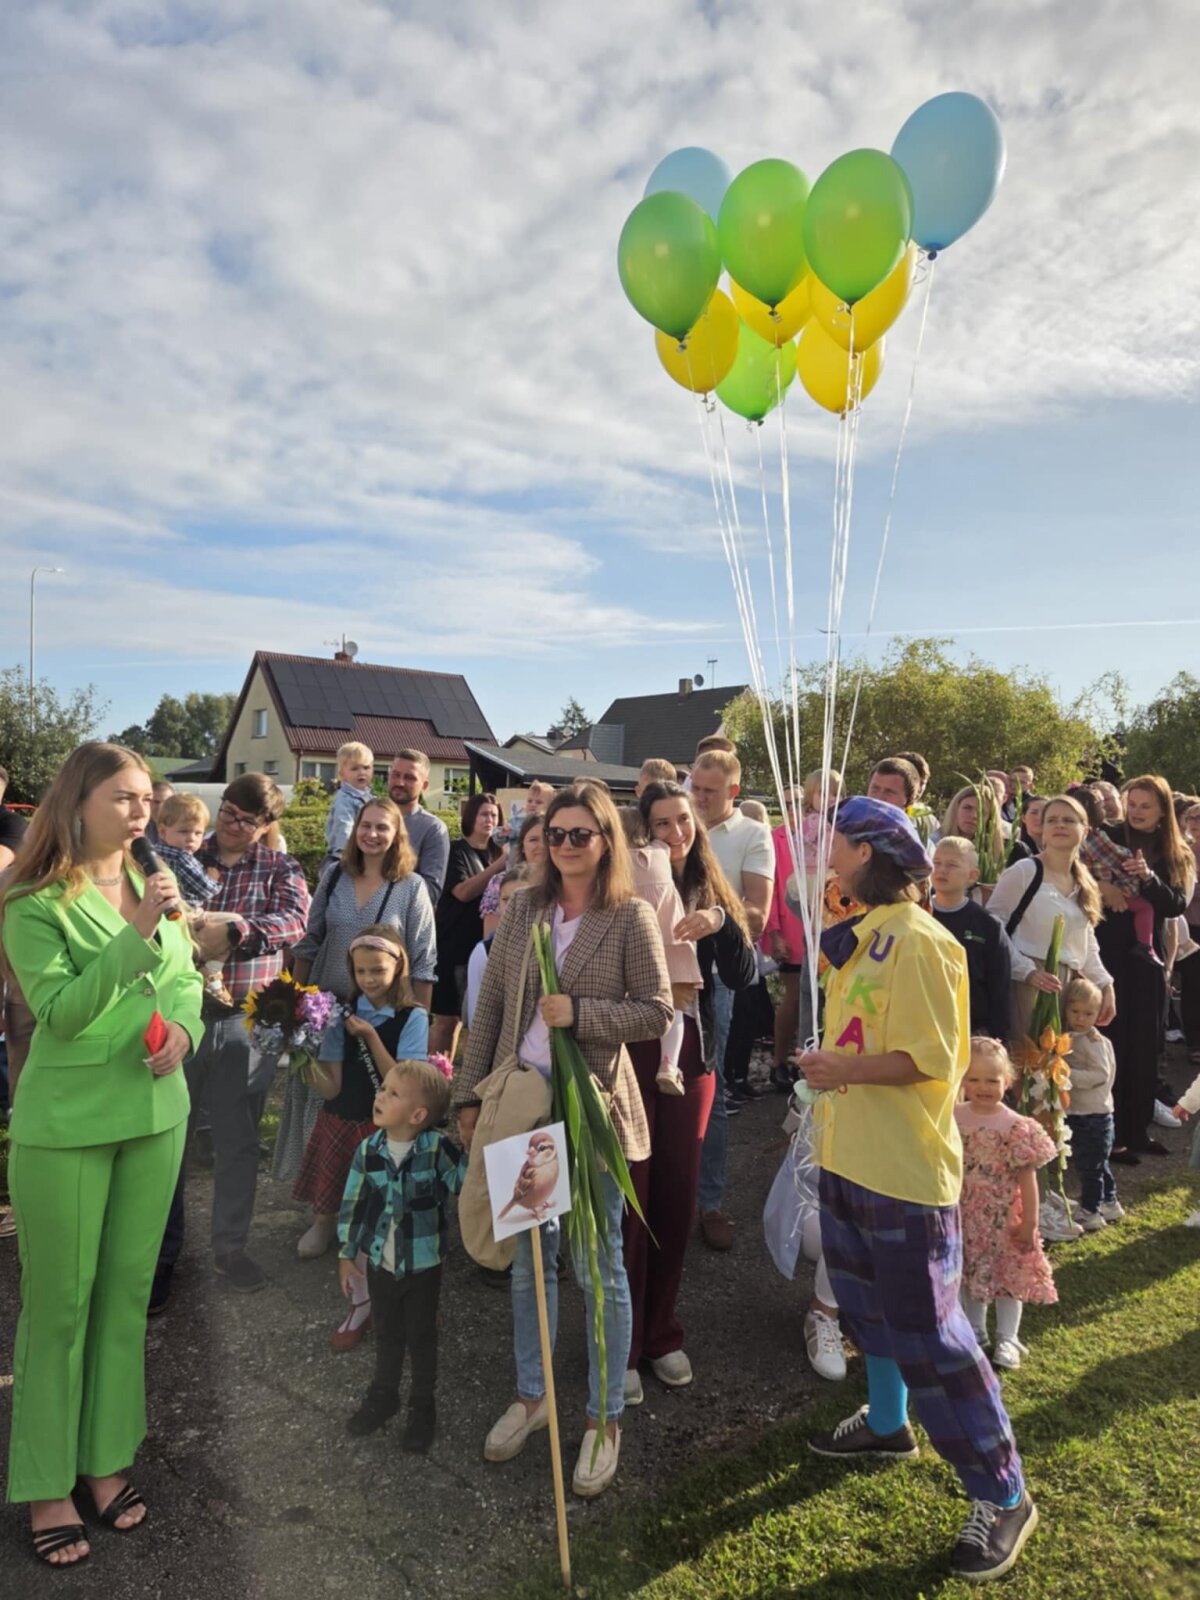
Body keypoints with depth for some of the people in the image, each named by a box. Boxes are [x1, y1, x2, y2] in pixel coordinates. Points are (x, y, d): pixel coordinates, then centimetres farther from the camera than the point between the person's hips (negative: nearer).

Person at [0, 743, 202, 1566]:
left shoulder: (155, 889, 5)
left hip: (155, 1112, 5)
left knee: (128, 1294, 15)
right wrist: (136, 936, -28)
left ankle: (107, 1458, 32)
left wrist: (184, 1026, -10)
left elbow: (187, 979, 10)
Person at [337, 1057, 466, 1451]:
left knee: (421, 1337, 15)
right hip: (379, 1261, 3)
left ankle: (422, 1407, 37)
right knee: (386, 1334, 23)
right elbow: (353, 1203, 1)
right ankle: (383, 1394, 46)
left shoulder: (439, 1148, -22)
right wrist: (346, 1254, 6)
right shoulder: (369, 1150, -11)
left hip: (423, 1264, -3)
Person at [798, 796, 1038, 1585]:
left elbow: (931, 1058, -24)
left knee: (926, 1330, 0)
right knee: (868, 1302, 24)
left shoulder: (917, 941, -21)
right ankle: (887, 1423, 45)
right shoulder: (864, 934, 7)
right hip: (852, 1154, 9)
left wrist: (845, 1070, -18)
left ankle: (1003, 1496, 17)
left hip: (905, 1165, -9)